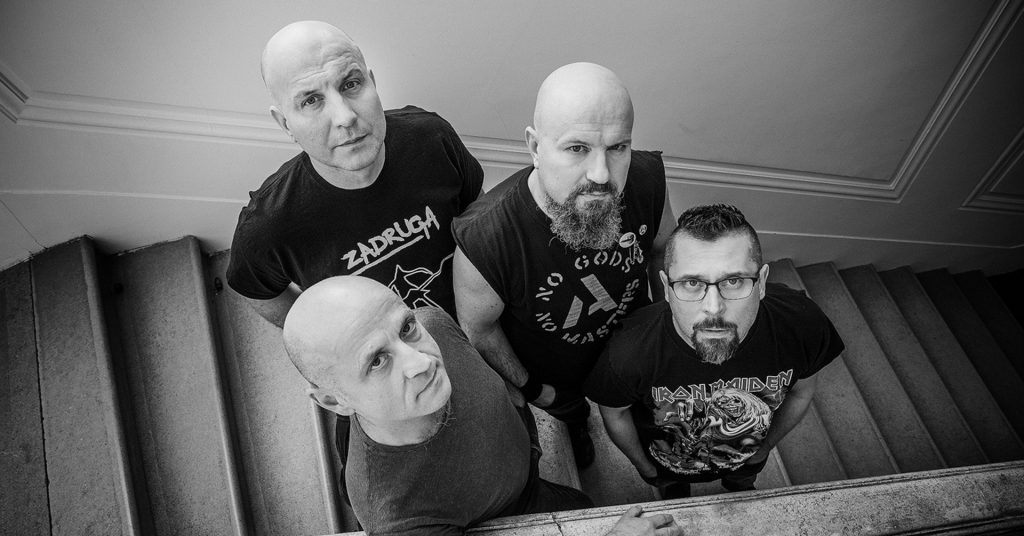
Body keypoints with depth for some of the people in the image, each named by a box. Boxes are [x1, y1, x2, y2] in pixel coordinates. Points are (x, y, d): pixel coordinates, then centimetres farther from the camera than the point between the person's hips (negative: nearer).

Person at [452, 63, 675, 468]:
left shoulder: (647, 178, -31)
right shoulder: (484, 240, -43)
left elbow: (664, 250, -7)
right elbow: (478, 329, -21)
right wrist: (530, 388, -8)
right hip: (548, 370, -2)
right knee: (569, 410, 34)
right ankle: (575, 425, 73)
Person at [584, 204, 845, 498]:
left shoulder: (802, 324, -36)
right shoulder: (631, 352, -43)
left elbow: (800, 392, -10)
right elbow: (614, 412, -18)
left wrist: (765, 448, 4)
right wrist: (645, 467, -2)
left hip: (748, 459, 2)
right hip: (668, 464, -2)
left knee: (743, 484, 37)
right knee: (673, 493, 34)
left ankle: (741, 485, 73)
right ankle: (674, 494, 69)